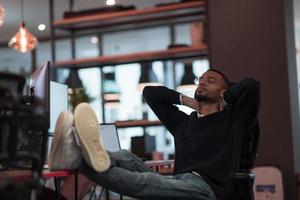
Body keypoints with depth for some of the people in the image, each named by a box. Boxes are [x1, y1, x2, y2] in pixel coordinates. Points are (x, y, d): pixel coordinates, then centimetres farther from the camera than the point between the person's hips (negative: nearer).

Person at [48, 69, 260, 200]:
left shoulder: (233, 119, 16)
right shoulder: (184, 122, 30)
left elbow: (251, 85, -2)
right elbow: (150, 92, 36)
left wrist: (224, 102, 15)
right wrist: (191, 102, 28)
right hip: (180, 183, 6)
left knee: (146, 181, -34)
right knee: (126, 157, -19)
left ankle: (93, 160, -59)